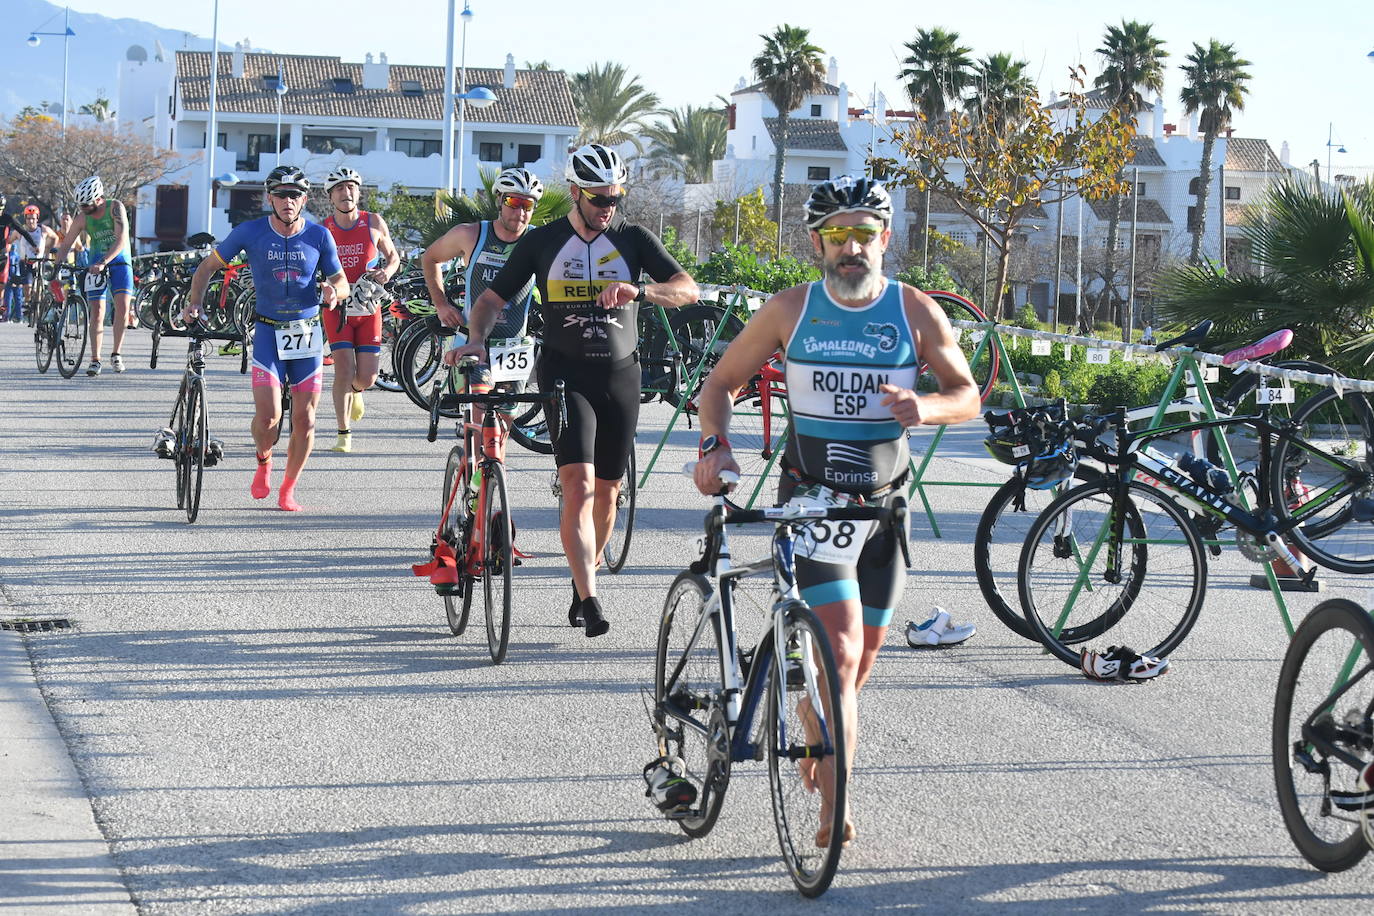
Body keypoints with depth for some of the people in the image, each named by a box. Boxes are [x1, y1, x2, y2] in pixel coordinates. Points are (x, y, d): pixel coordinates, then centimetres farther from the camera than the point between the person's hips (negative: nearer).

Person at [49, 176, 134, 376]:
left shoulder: (115, 208, -16)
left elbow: (121, 240, -25)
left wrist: (103, 262, -35)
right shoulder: (82, 218, -7)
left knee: (123, 306, -14)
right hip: (96, 265, 2)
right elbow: (66, 244, 1)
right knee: (97, 312, -8)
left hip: (119, 262, -2)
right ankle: (95, 360, -6)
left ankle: (116, 354, 1)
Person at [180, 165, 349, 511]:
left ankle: (288, 489, 20)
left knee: (304, 419, 1)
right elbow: (208, 266, 5)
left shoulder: (318, 235, -2)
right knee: (268, 416, -16)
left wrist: (334, 291, -20)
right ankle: (263, 462, 17)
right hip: (268, 331, -2)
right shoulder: (251, 232, -5)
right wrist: (195, 302, -10)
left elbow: (342, 283, 3)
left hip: (307, 333, 2)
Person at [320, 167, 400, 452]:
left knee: (366, 378, -2)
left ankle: (354, 391, 36)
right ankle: (343, 433, -2)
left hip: (368, 309, 1)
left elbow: (393, 256, 11)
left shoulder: (374, 223, -1)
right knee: (344, 370, -14)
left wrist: (387, 271, -11)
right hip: (337, 308, -1)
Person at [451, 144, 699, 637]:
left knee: (607, 490, 9)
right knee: (578, 485, -16)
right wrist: (476, 338, -14)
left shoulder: (633, 239, 3)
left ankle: (583, 579, 29)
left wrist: (638, 290, -25)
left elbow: (688, 290, -7)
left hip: (620, 375, 2)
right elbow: (492, 299, 6)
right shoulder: (542, 242, 2)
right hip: (565, 374, -2)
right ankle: (589, 600, -21)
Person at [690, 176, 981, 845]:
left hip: (883, 504, 3)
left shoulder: (915, 311, 1)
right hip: (811, 497, -3)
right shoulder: (792, 309, -1)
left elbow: (968, 396, 4)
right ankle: (835, 806, -16)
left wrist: (926, 408, -19)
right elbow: (721, 382, 7)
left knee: (859, 663, 13)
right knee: (840, 652, -18)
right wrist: (714, 445, -12)